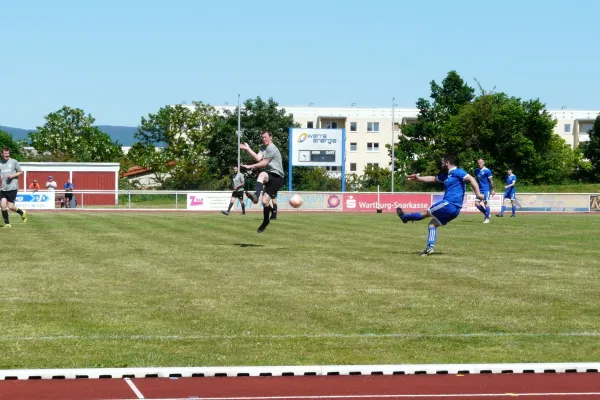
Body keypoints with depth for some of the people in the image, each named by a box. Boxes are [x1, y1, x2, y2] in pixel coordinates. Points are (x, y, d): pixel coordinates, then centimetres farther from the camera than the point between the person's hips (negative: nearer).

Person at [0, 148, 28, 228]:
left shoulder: (14, 162, 0)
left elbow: (20, 172, 6)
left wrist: (13, 175, -11)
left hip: (12, 188, -4)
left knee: (10, 206, -7)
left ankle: (22, 213, 23)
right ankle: (7, 223, 7)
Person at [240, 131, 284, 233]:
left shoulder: (271, 148, -9)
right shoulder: (263, 148, 17)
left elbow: (264, 163, -13)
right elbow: (258, 158, -1)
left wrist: (250, 166, -13)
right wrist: (247, 149, -5)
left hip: (277, 177, -7)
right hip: (270, 178, 7)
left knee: (262, 175, -35)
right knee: (265, 201, -3)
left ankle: (256, 195, -56)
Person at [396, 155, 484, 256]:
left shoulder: (457, 172, -6)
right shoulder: (446, 175, 22)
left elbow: (471, 179, -17)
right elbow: (433, 179, 34)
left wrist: (478, 194, -26)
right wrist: (418, 178, 28)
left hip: (449, 205, -10)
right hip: (453, 209, 10)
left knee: (426, 213, 6)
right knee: (432, 224, 12)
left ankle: (405, 217, 22)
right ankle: (430, 247, 2)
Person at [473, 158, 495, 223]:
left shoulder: (487, 171, -8)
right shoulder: (476, 170, 9)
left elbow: (491, 181, -7)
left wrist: (492, 190, -8)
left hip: (486, 189, -6)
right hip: (480, 189, 6)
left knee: (486, 203, -9)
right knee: (477, 203, -2)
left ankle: (487, 218, 0)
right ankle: (486, 214, 16)